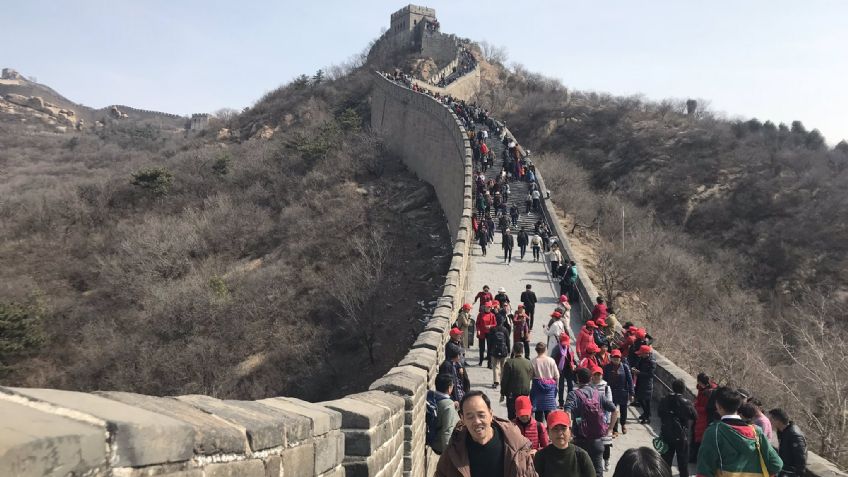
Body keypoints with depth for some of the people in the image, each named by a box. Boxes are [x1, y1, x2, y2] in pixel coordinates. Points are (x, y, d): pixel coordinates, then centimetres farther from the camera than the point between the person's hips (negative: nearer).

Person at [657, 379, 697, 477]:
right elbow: (695, 416, -9)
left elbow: (659, 413, 4)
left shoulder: (664, 400, -8)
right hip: (681, 437, -3)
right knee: (683, 462, 13)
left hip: (666, 435, 3)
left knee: (665, 461, 16)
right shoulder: (686, 403, -19)